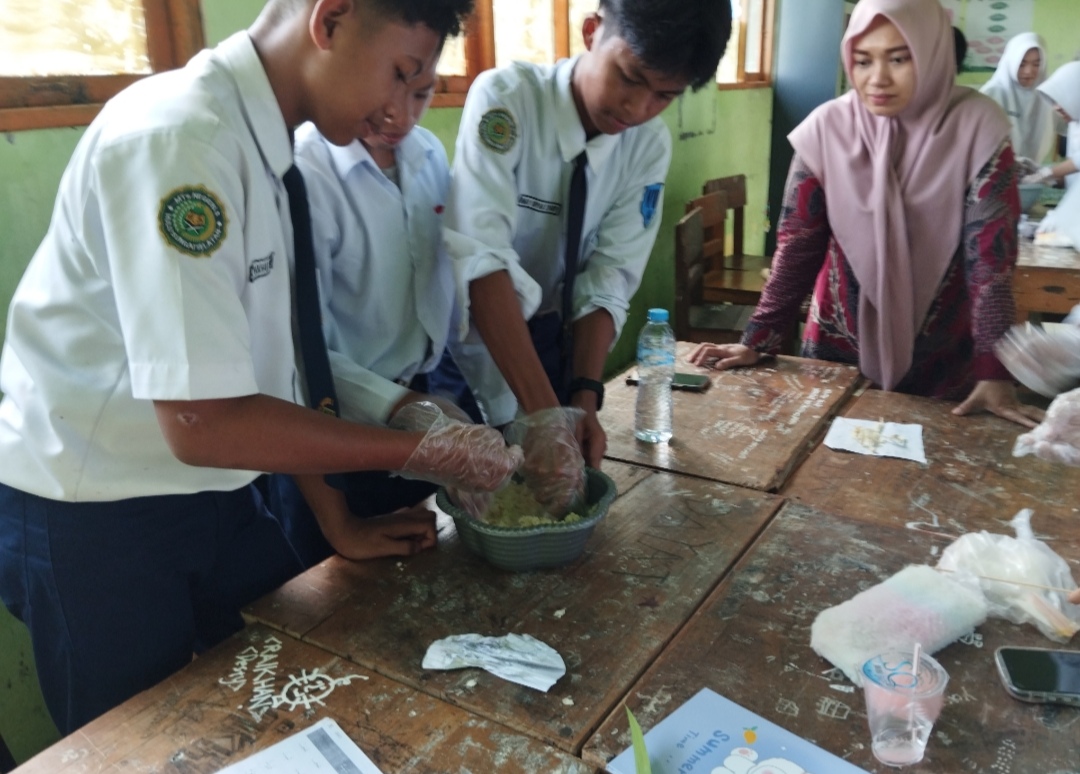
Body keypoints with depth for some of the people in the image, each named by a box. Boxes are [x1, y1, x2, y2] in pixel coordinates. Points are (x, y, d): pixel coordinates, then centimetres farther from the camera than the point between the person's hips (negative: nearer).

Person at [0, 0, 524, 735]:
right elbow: (201, 423, -28)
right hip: (94, 523, -7)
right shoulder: (177, 137, -26)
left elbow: (274, 374, 4)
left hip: (217, 497, 7)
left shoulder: (265, 148, 0)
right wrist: (420, 450, -20)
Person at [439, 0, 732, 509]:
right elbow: (481, 258, -35)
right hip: (474, 343, -3)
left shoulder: (650, 146, -10)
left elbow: (609, 281, -14)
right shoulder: (506, 98, -24)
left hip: (556, 344, 4)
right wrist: (541, 409, -42)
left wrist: (584, 396, -28)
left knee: (563, 490, 17)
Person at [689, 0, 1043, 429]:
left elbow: (989, 253, -14)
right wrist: (757, 341, -13)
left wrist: (994, 373, -19)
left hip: (941, 357, 0)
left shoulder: (976, 125, -13)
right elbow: (798, 245, -8)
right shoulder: (827, 127, -11)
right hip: (839, 346, 1)